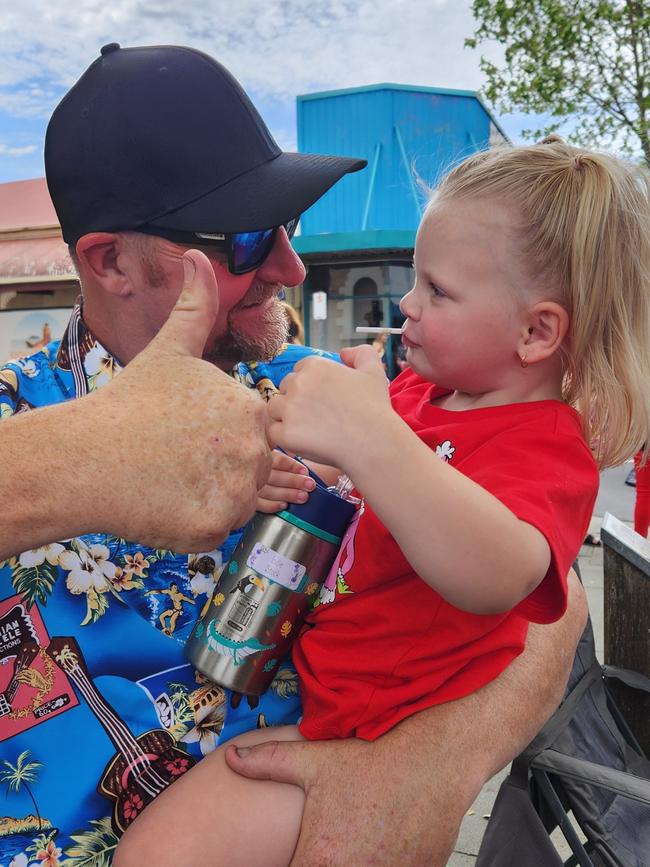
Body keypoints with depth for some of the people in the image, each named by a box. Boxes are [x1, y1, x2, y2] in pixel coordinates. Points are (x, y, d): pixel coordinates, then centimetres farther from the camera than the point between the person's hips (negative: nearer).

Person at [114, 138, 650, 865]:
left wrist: (369, 437, -53)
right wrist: (291, 481, -8)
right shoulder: (419, 391, 3)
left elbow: (496, 577, -44)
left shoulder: (545, 447, -23)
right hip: (313, 660, 9)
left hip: (370, 718, -8)